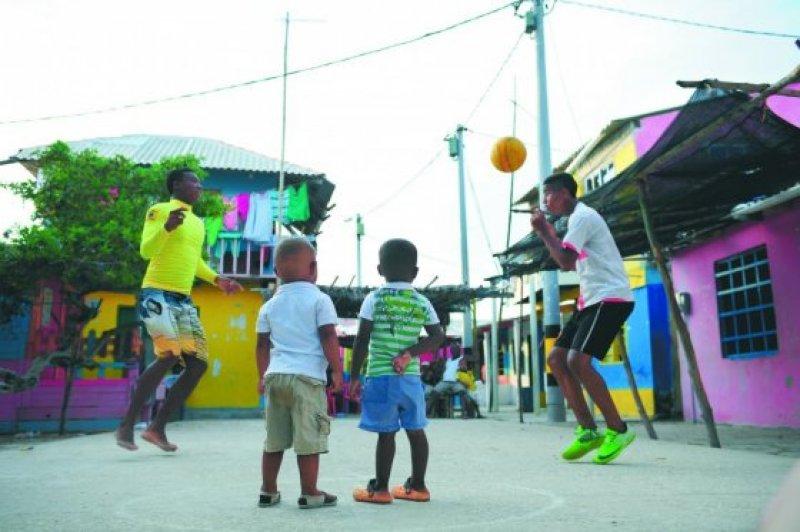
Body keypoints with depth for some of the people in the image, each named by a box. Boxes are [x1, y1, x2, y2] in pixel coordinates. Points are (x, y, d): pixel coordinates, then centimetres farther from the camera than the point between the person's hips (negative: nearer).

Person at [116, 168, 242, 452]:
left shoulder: (198, 223, 21)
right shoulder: (159, 210, -1)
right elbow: (146, 251, -11)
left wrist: (217, 279, 18)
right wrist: (167, 227, -27)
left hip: (184, 300, 8)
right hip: (157, 293, -8)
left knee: (199, 364, 1)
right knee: (169, 356, -23)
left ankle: (157, 427, 9)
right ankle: (126, 426, -10)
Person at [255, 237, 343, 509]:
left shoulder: (269, 306, 13)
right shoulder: (319, 300, -2)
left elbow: (262, 345, 15)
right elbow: (329, 338, -8)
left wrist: (263, 375, 23)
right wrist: (336, 370, -2)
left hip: (275, 375, 6)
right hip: (307, 376, -5)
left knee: (274, 438, 14)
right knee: (309, 438, 2)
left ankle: (268, 491, 22)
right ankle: (309, 493, 8)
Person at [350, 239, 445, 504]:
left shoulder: (374, 299, -3)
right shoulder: (422, 302, 6)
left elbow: (362, 340, -6)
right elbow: (438, 336, 2)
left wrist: (354, 376, -1)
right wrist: (410, 352, -1)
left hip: (381, 376, -3)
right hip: (411, 377, 4)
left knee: (386, 433, 1)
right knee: (416, 430, 12)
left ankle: (380, 489, 10)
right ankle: (417, 486, 22)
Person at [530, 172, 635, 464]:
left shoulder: (582, 216, -11)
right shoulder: (578, 218, 20)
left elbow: (566, 262, -20)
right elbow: (572, 260, 28)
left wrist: (543, 232, -9)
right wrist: (550, 234, 21)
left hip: (610, 298, -10)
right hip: (592, 300, 10)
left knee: (578, 361, -22)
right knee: (556, 358, 4)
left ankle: (617, 430, -9)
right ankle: (588, 431, 6)